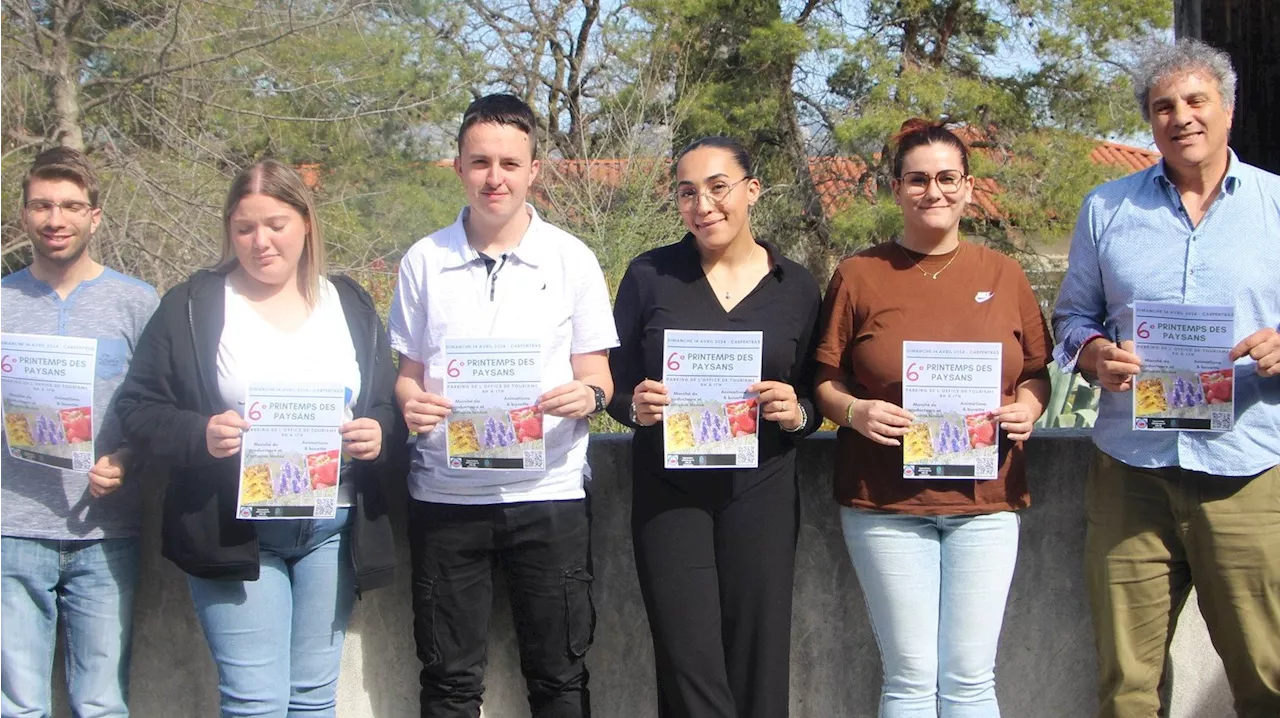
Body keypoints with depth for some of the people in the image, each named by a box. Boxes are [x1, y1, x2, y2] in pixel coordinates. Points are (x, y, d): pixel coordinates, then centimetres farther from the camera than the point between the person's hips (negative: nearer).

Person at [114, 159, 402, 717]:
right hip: (234, 532, -3)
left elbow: (389, 407, 14)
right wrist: (199, 436, -20)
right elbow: (137, 408, -1)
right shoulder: (192, 306, 2)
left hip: (334, 529, 3)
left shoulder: (349, 305, 11)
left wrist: (379, 435, -10)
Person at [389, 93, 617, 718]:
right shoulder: (424, 261, 6)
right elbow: (407, 374, 11)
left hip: (548, 491, -1)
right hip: (446, 495, 1)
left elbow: (596, 376, 5)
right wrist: (411, 402, -12)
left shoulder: (572, 260, 3)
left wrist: (587, 395, -18)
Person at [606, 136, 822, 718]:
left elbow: (817, 396, 11)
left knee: (758, 669, 4)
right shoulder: (650, 275, 2)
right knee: (691, 671, -5)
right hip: (668, 493, -1)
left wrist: (796, 413, -11)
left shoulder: (796, 287, 5)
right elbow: (614, 382, 8)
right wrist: (635, 407, -13)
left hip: (761, 492, 1)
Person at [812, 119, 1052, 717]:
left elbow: (1037, 372, 16)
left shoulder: (1003, 275, 9)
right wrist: (855, 411, -14)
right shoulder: (859, 276, 4)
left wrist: (1028, 407, -5)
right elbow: (822, 380, 6)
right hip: (885, 503, -2)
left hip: (984, 500, 2)